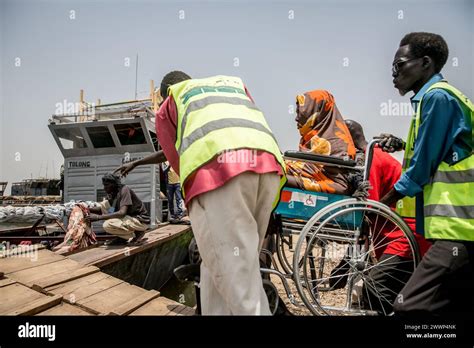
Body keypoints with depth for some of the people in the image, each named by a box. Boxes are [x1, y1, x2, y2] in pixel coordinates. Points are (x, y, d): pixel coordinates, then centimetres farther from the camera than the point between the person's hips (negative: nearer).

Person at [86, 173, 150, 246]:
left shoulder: (124, 190, -19)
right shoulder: (112, 193, 6)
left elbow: (122, 213, -30)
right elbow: (102, 209, 12)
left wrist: (98, 217, -29)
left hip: (140, 220, -9)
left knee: (107, 225, -26)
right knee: (104, 204, 4)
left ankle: (135, 233, -1)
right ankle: (121, 237, 5)